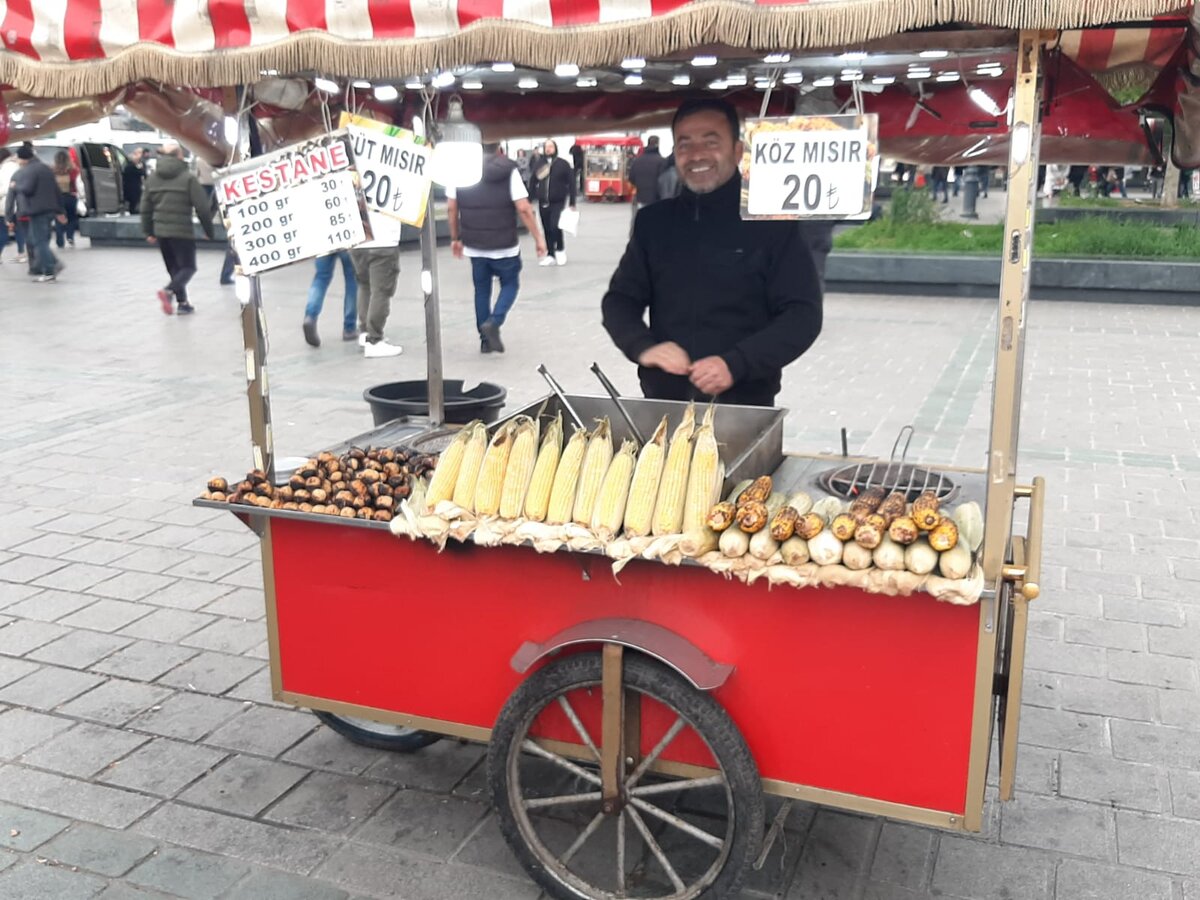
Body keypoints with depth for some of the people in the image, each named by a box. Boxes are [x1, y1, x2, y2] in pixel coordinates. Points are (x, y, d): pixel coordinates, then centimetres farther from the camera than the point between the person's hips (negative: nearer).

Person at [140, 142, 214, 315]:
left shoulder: (152, 177, 9)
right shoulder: (188, 177, -7)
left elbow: (146, 207, 11)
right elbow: (202, 207, -9)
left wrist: (148, 231, 18)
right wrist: (209, 230, 0)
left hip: (161, 230, 6)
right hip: (182, 231, -5)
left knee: (174, 268, 17)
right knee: (188, 267, 2)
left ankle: (182, 302, 16)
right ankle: (169, 291, -23)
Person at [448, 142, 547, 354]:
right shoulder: (508, 170, -9)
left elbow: (451, 207, 3)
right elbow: (523, 208, -14)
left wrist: (455, 238, 15)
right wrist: (538, 237, -6)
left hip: (474, 245, 3)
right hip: (504, 245, -3)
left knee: (481, 290, 15)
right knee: (510, 284, 15)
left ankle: (485, 339, 15)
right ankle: (493, 322, -8)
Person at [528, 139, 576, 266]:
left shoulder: (563, 164, -2)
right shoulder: (538, 164, 6)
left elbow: (571, 184, -2)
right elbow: (533, 183, 9)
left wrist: (572, 203, -7)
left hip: (558, 202, -3)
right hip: (543, 202, 4)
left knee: (555, 227, -16)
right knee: (547, 230, 5)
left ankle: (560, 249, 8)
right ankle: (551, 255, 13)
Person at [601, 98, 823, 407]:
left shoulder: (772, 222, -5)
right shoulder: (653, 221, 6)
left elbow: (803, 314, -9)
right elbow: (619, 299, 9)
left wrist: (736, 365, -23)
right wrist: (643, 347, -12)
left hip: (745, 408, -3)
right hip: (663, 402, 3)